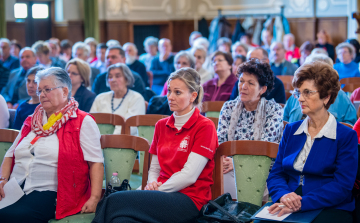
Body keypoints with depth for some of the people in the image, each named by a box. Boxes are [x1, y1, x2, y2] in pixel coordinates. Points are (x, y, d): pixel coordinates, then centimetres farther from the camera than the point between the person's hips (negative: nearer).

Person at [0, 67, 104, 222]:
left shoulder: (83, 122, 3)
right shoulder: (31, 122, 23)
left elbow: (96, 162, -5)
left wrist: (94, 198, -15)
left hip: (50, 193, -5)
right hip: (15, 190, 6)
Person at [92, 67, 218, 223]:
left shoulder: (205, 127, -3)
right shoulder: (161, 125, 18)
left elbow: (189, 175, -10)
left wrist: (158, 190, -9)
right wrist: (152, 184, -2)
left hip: (189, 198, -5)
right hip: (163, 194, 5)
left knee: (116, 201, -27)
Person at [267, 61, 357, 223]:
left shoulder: (346, 136, 1)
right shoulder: (291, 130, 15)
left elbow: (342, 186, -8)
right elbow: (275, 174, 11)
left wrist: (301, 204, -20)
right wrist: (283, 195, -13)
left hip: (330, 209, -3)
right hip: (288, 208, 3)